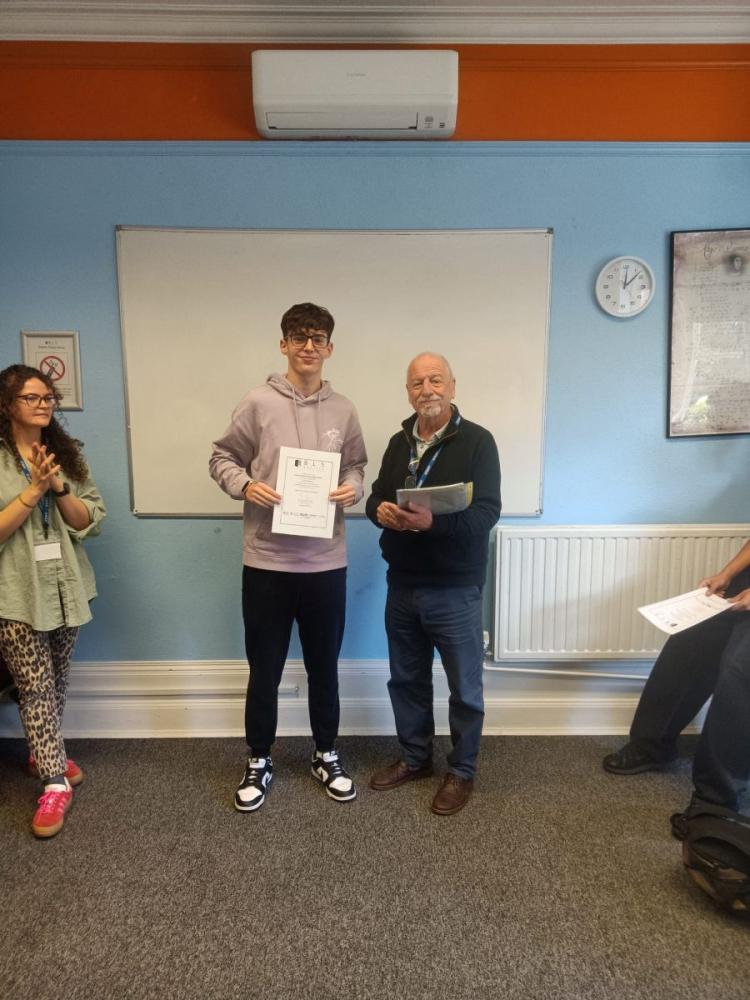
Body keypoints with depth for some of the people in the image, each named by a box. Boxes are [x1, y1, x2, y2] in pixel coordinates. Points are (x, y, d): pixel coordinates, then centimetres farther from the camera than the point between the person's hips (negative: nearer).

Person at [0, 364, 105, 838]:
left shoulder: (68, 453, 4)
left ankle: (45, 753, 38)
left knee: (57, 682, 17)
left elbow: (92, 521, -1)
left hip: (66, 587, 4)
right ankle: (55, 784, 11)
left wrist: (58, 487, -17)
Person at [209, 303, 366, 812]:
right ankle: (259, 761, 32)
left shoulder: (343, 409, 4)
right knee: (265, 668, 11)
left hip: (326, 562, 2)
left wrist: (352, 490, -7)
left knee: (325, 666, 15)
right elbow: (222, 458, 3)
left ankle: (327, 755, 35)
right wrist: (245, 486, -15)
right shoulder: (258, 403, -4)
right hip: (267, 561, -2)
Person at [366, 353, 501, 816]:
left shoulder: (477, 441, -10)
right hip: (403, 586, 6)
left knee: (465, 686, 9)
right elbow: (376, 495, 13)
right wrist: (379, 510, -11)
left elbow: (487, 512, -18)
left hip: (455, 590, -5)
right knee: (407, 679, 18)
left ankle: (462, 772, 29)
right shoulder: (399, 442, 10)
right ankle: (415, 757, 38)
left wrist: (433, 522, -34)